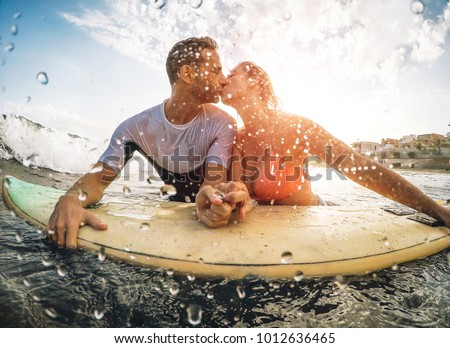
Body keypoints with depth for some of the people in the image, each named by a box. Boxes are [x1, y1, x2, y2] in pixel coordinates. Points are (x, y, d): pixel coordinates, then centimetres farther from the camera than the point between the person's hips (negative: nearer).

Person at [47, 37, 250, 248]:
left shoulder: (223, 125, -16)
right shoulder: (136, 128, -14)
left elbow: (215, 180, -26)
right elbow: (99, 178, -15)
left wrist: (213, 199, -51)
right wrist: (69, 201, -38)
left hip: (201, 214, 0)